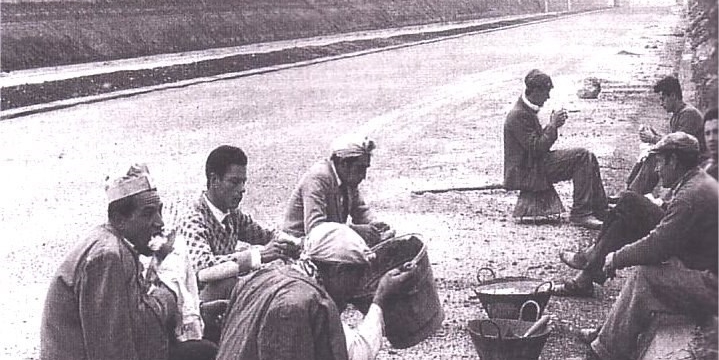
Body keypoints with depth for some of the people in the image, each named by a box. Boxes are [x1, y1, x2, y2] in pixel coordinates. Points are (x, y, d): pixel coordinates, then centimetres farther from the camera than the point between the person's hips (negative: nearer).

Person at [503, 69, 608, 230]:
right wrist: (552, 126, -14)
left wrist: (552, 125, 1)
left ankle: (600, 210, 10)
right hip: (527, 172, -10)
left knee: (588, 159, 4)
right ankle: (580, 213, -15)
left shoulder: (527, 111, 13)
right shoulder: (519, 115, -19)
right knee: (582, 156, -18)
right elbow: (536, 148, -22)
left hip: (535, 164, 10)